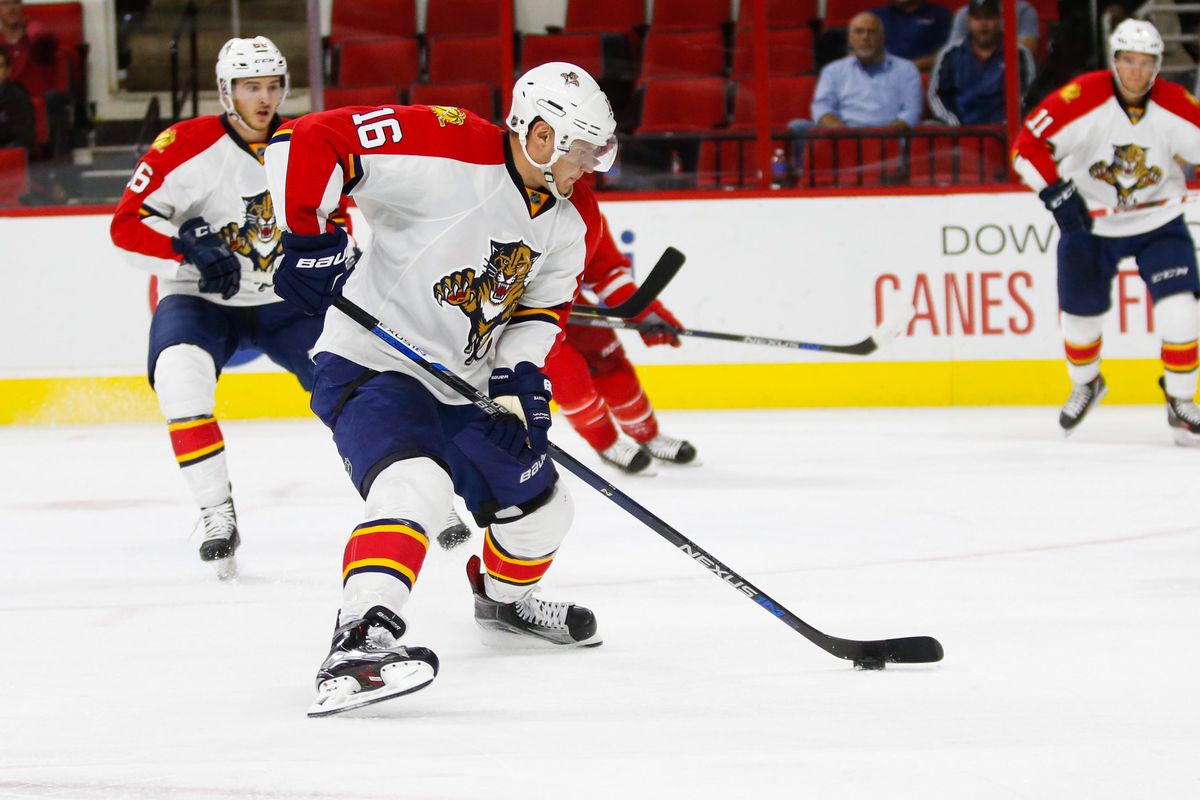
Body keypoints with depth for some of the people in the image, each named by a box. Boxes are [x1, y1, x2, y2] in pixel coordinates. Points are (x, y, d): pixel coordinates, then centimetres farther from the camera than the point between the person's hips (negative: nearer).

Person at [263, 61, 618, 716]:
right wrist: (307, 238, -26)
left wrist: (520, 374, -4)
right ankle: (359, 642, -44)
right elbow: (305, 142, -25)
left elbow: (543, 304, 13)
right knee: (415, 483, -35)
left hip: (463, 387, 8)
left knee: (539, 506, 19)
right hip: (370, 366, -8)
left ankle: (504, 599, 51)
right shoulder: (448, 152, -24)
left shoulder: (572, 223, 1)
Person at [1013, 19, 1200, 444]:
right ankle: (1085, 384, 40)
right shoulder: (1083, 98, -23)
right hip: (1089, 222, 0)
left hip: (1157, 223, 1)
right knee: (1080, 314, 8)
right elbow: (1028, 146, -23)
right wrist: (1057, 194, -31)